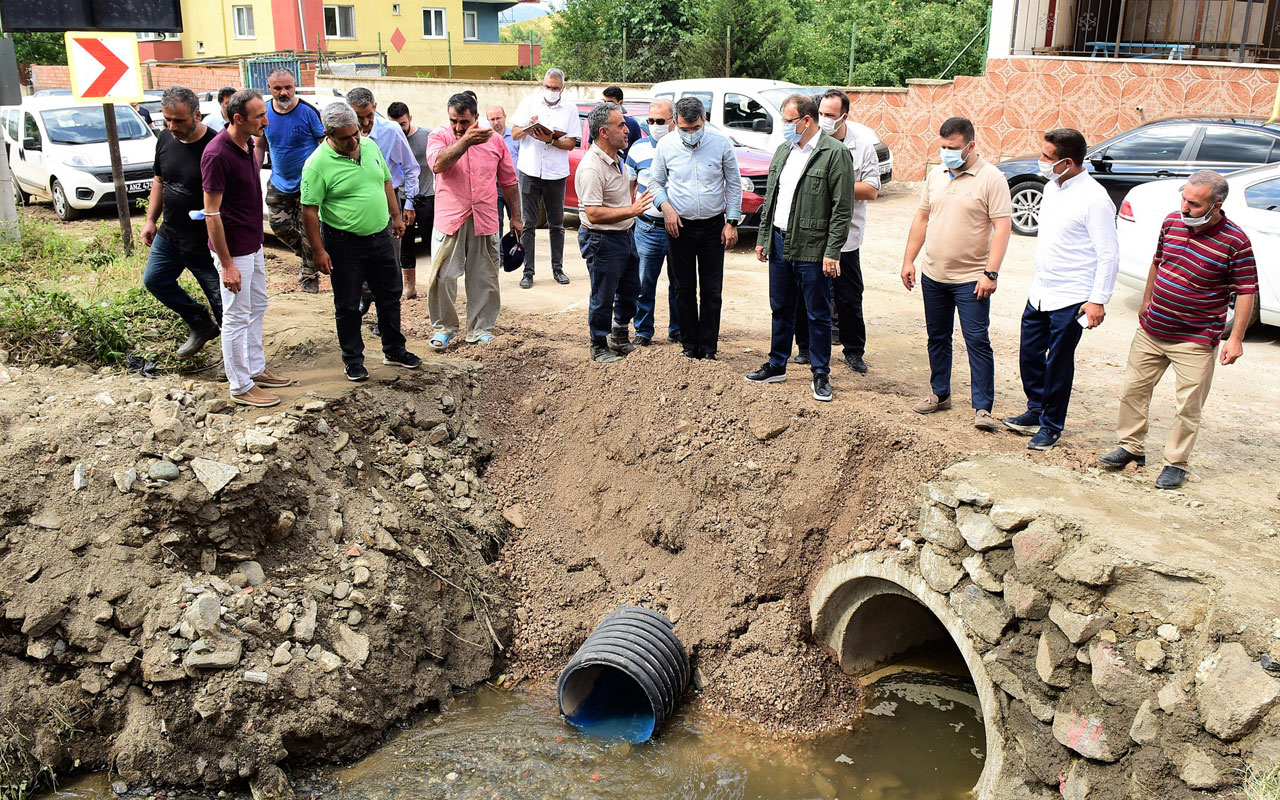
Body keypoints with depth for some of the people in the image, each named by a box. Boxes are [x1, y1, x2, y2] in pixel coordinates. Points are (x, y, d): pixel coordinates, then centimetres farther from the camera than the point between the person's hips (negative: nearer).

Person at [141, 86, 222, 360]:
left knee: (221, 300, 1)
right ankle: (201, 324, 34)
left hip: (206, 242, -8)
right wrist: (151, 220, 15)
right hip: (169, 234, 8)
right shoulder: (165, 138, 2)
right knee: (153, 279, 21)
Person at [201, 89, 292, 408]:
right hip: (234, 249, -9)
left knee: (257, 307, 20)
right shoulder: (217, 154, -24)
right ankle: (241, 386, 12)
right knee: (237, 316, 1)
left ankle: (256, 369, 34)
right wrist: (227, 265, -22)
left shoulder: (248, 145, 3)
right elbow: (211, 213, -23)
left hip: (254, 244, 9)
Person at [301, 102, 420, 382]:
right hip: (344, 243, -6)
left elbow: (385, 182, 16)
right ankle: (353, 359, 20)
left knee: (390, 295, 15)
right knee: (348, 305, 6)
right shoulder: (318, 163, -17)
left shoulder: (369, 146, 2)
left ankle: (394, 350, 31)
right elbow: (309, 210, -16)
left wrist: (396, 216, 17)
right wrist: (319, 251, -17)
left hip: (380, 236, 6)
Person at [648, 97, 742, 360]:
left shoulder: (722, 145, -5)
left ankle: (708, 347, 11)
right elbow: (656, 182, 8)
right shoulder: (665, 146, -3)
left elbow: (734, 185, 3)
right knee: (684, 289, 6)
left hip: (713, 227, -1)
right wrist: (665, 207, -10)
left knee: (712, 290, 2)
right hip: (679, 227, 1)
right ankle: (690, 345, 17)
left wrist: (732, 222, -2)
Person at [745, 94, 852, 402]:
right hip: (779, 244, 6)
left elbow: (842, 209, -13)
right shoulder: (783, 151, 12)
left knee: (818, 315, 4)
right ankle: (777, 365, 28)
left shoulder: (835, 153, -10)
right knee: (781, 309, 16)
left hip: (812, 249, -6)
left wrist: (832, 253, -16)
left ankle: (821, 374, 15)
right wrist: (762, 238, 14)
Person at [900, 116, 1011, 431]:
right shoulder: (936, 175, 9)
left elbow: (1001, 228, -14)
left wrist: (990, 273, -20)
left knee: (977, 342, -4)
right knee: (937, 339, 15)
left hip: (970, 280, -6)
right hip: (933, 276, 6)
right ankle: (940, 395, 29)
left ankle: (983, 407, 1)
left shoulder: (991, 179, -10)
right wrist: (909, 260, 10)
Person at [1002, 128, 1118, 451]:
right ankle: (1036, 411, 33)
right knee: (1030, 353, 15)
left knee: (1059, 363, 3)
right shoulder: (1052, 187, 7)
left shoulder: (1094, 199, -19)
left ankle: (1051, 426, 18)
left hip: (1071, 299, -8)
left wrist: (1098, 300, -20)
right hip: (1040, 291, 8)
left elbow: (1109, 255, -17)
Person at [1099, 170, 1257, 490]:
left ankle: (1176, 463, 15)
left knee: (1188, 406, 1)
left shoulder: (1235, 241, -15)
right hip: (1151, 329, 5)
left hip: (1195, 340, -5)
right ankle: (1131, 447, 28)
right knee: (1134, 389, 12)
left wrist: (1236, 337, -14)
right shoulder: (1172, 221, 0)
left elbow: (1246, 291, -10)